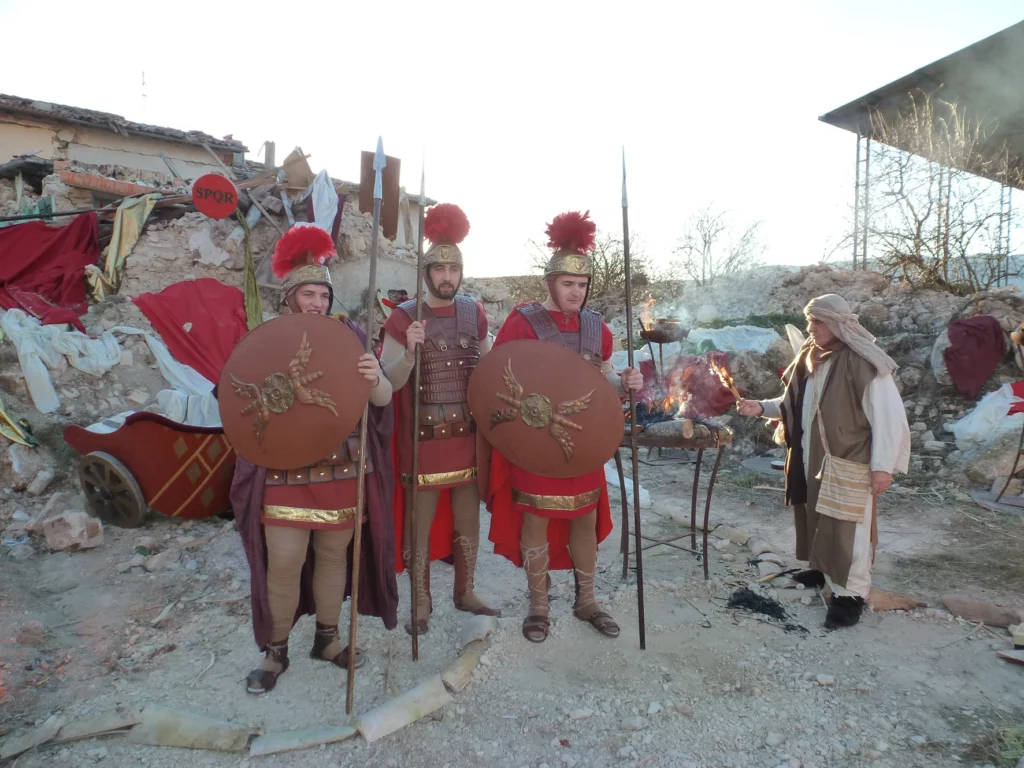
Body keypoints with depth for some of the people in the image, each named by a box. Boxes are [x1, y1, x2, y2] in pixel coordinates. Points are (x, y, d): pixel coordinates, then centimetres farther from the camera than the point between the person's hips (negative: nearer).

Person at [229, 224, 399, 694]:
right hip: (286, 474, -1)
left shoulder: (349, 336, 1)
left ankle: (327, 638, 32)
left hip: (343, 470, 2)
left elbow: (383, 399, -2)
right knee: (283, 563, 1)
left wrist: (375, 378, -24)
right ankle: (275, 651, 23)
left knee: (335, 554, 13)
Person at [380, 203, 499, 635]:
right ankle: (421, 604, 25)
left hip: (468, 436, 4)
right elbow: (388, 383, -9)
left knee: (468, 520, 15)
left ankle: (465, 593, 34)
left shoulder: (475, 314, 5)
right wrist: (409, 351, -27)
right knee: (421, 524, 8)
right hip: (423, 439, -4)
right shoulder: (403, 317, -7)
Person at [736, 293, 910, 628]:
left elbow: (887, 416, -18)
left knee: (846, 527, 0)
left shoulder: (865, 363, -18)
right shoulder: (810, 357, 7)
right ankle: (823, 569, 38)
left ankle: (851, 594, 13)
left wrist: (883, 465, -19)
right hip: (810, 460, 8)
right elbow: (794, 405, 16)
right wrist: (761, 407, 0)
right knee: (816, 518, 19)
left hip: (847, 464, -8)